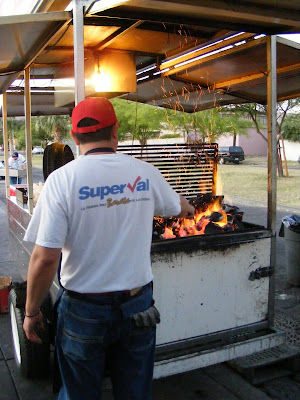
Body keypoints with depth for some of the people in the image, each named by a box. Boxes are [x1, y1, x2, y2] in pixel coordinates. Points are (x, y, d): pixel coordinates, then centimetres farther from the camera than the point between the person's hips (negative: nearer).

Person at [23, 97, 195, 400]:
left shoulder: (62, 180, -15)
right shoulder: (145, 173, -5)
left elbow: (45, 259, -19)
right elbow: (179, 207, 16)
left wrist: (31, 312, -3)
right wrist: (190, 209, 40)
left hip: (84, 310, -2)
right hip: (138, 306, 3)